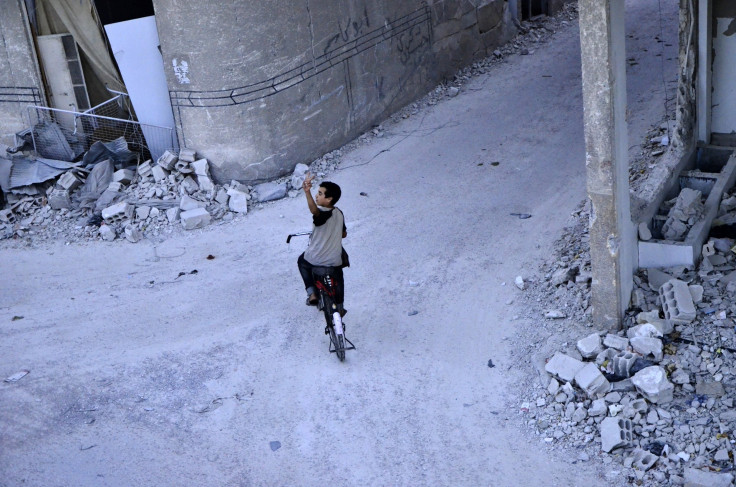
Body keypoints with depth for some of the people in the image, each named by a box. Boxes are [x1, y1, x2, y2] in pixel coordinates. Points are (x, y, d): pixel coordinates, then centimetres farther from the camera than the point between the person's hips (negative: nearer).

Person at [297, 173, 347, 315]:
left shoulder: (322, 214, -25)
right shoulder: (339, 213, -3)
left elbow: (313, 209, -51)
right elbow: (344, 234, 11)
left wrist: (307, 192, -66)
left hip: (315, 260, -5)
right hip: (334, 261, 5)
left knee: (302, 261, 30)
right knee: (338, 277, 35)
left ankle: (312, 293, 17)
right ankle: (339, 307, 39)